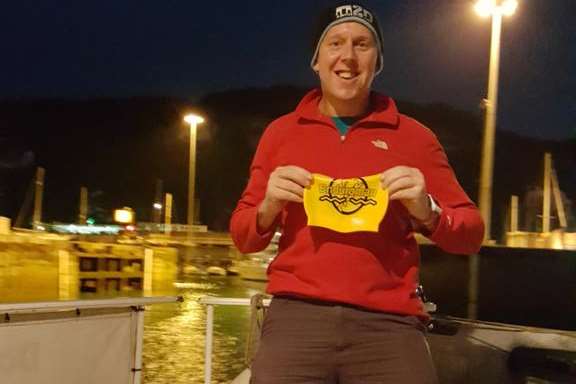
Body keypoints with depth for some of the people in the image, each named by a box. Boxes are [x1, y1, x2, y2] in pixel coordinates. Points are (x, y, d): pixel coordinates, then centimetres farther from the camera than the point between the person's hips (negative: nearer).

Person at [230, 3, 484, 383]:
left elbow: (471, 234, 10)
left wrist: (427, 212, -10)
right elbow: (242, 237, 16)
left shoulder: (413, 136, 9)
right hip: (296, 316, 1)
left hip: (388, 323, 0)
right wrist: (268, 207, -6)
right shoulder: (281, 131, 12)